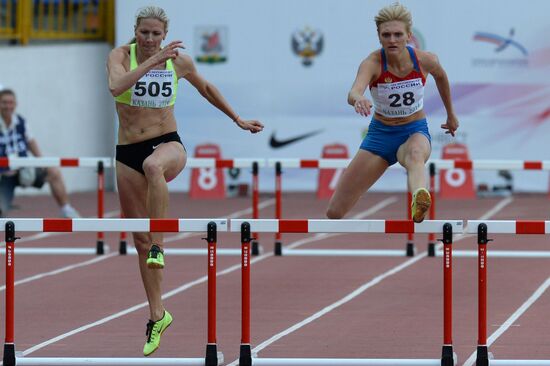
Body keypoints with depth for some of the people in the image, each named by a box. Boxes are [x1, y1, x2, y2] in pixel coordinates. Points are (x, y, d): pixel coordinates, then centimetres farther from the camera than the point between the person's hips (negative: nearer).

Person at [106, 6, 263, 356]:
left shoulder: (179, 61, 0)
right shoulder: (121, 55, -6)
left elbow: (205, 87, 20)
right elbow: (117, 86, -28)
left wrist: (238, 120, 24)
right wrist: (154, 60, -33)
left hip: (168, 145, -1)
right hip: (128, 154, 1)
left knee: (153, 166, -41)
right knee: (140, 240, 6)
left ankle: (158, 245, -34)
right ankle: (157, 314, 19)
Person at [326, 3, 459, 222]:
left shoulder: (425, 61, -13)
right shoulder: (372, 63, -20)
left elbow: (440, 76, 12)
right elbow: (353, 93, -41)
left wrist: (451, 115, 25)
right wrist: (358, 100, -66)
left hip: (415, 132, -1)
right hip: (380, 134, 1)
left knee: (415, 154, -44)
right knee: (334, 211, -2)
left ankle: (419, 202, -76)